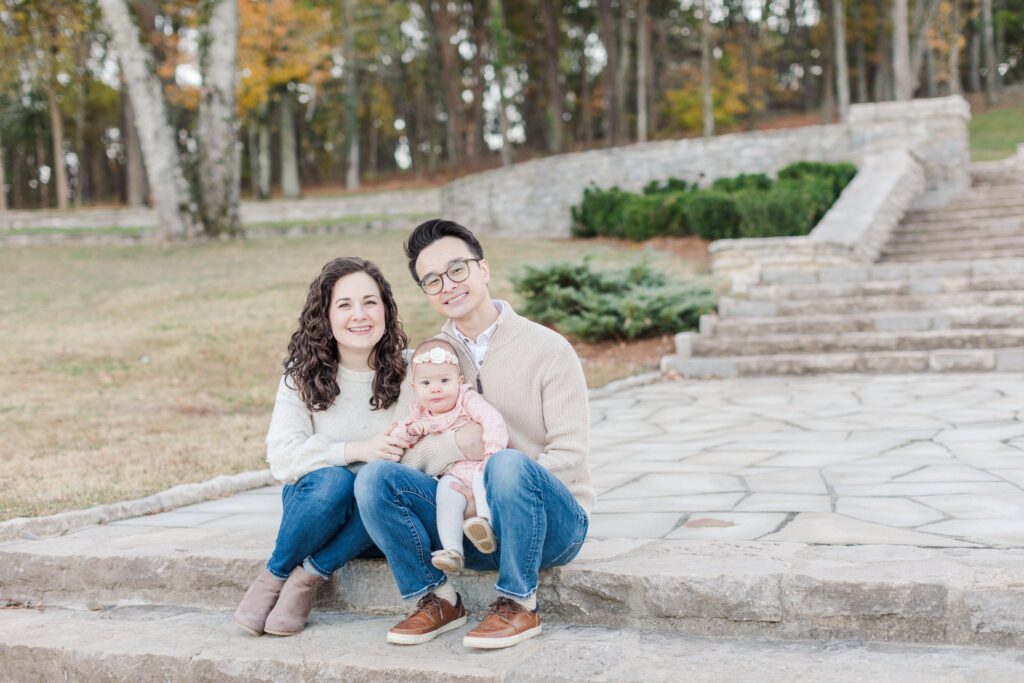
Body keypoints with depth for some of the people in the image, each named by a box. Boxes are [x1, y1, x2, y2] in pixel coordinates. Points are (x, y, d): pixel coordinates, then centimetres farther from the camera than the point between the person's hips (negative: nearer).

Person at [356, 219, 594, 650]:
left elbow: (569, 455, -11)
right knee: (375, 477, -18)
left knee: (509, 463, -36)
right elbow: (410, 458, 2)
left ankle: (519, 605, -18)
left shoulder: (547, 349, -5)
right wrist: (458, 449, -21)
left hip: (551, 521, -3)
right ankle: (438, 600, -7)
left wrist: (486, 496, -21)